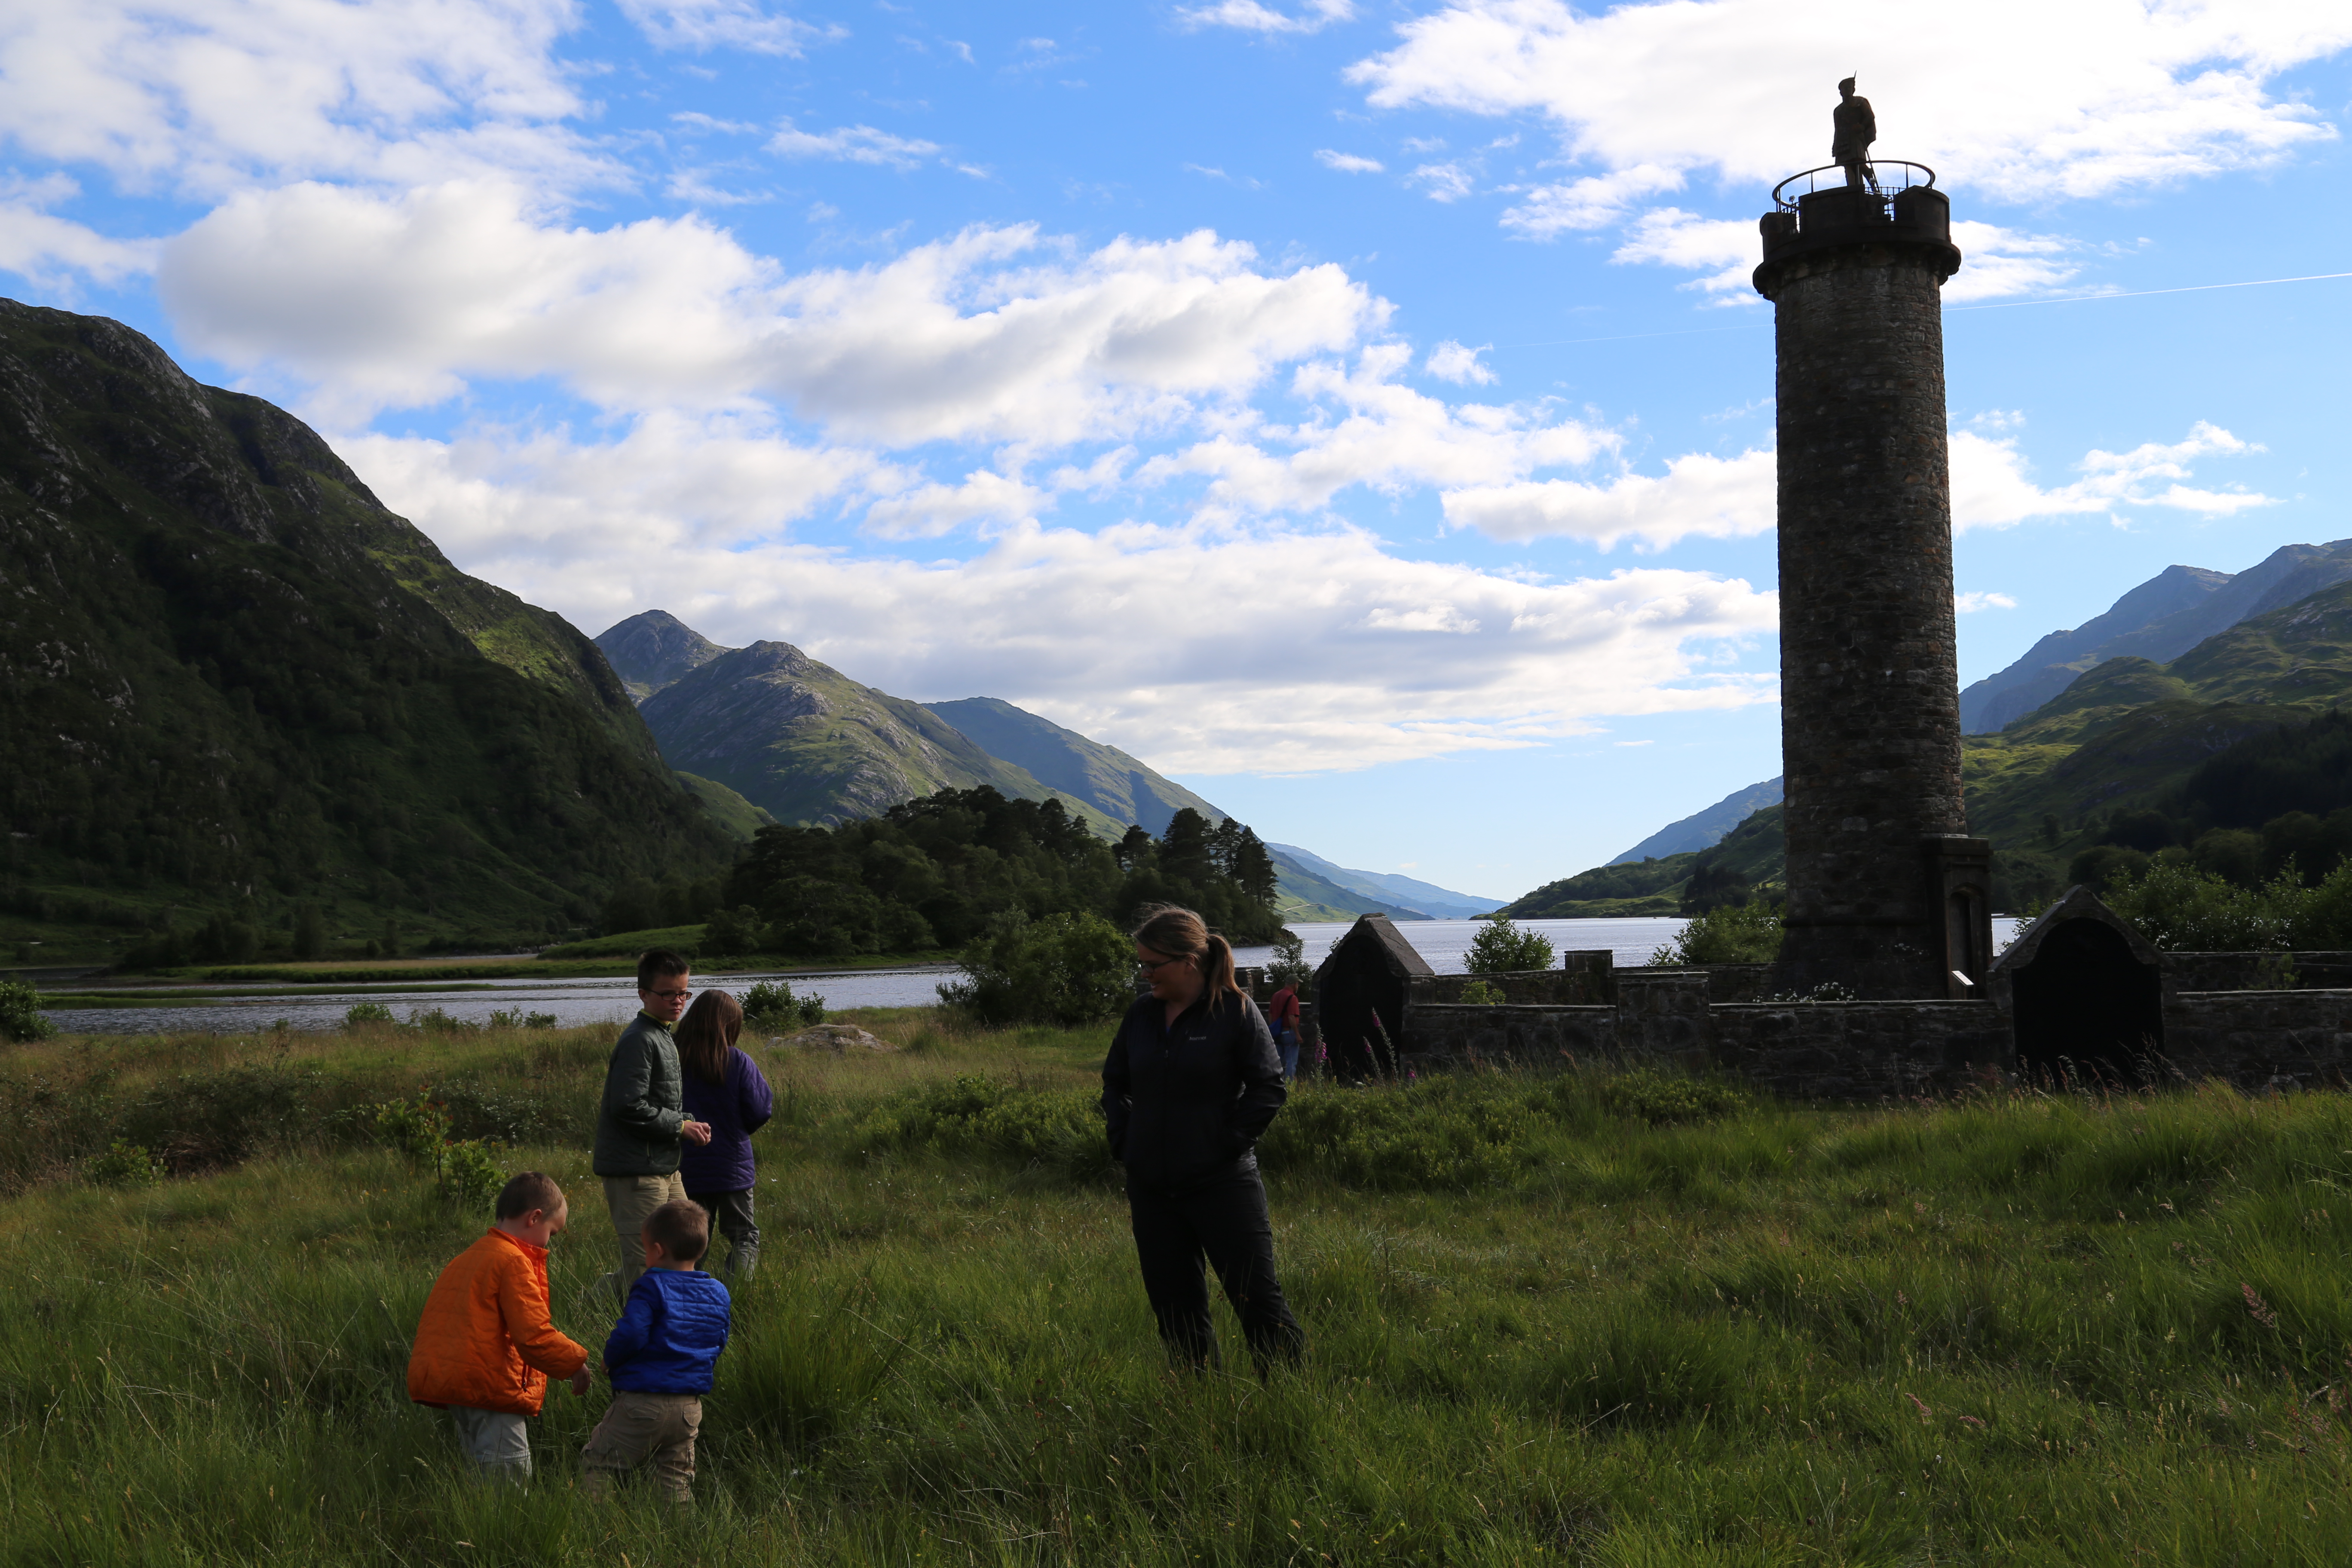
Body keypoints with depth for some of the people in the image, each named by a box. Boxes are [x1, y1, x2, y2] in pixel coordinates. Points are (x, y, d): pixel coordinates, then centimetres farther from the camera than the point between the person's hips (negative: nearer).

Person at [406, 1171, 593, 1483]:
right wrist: (576, 1361, -3)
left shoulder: (470, 1257, 18)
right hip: (487, 1383, -9)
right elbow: (534, 1337, -17)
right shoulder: (513, 1261, -11)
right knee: (511, 1472, -7)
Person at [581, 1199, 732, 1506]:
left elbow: (630, 1335, -22)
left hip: (641, 1402, -6)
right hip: (689, 1407, 6)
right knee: (677, 1476, 14)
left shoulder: (651, 1287, -13)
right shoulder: (718, 1293, 7)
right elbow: (718, 1344, 16)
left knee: (597, 1465, 6)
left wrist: (610, 1361, -4)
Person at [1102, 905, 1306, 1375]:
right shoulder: (1141, 1015, 7)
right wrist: (1123, 1141, 7)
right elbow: (1114, 1083, 20)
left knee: (1257, 1298, -4)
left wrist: (1230, 1142, -12)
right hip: (1152, 1189, 5)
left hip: (1223, 1183, -5)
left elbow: (1268, 1087, -7)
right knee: (1174, 1308, 10)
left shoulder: (1236, 1011, -8)